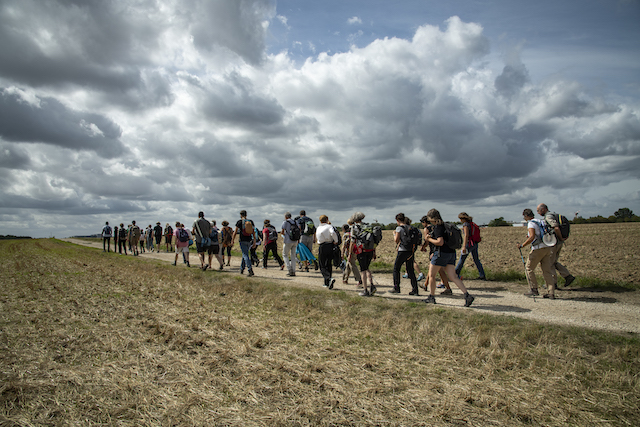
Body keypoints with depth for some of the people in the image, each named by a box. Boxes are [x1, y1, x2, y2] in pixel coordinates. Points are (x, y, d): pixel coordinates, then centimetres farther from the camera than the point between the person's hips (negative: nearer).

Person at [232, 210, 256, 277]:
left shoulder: (239, 222, -5)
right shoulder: (251, 222, 7)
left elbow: (235, 232, -4)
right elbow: (253, 232, 5)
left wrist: (232, 240, 4)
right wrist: (254, 242, 8)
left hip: (243, 241, -5)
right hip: (249, 241, 5)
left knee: (245, 255, -8)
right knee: (244, 254, 21)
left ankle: (250, 270, -22)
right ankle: (242, 269, 31)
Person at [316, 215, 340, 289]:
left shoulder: (318, 229, 8)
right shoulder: (329, 226, -2)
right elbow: (332, 233, -24)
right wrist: (336, 241, -11)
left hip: (322, 248, 0)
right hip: (330, 246, 0)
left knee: (322, 267, 4)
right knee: (328, 265, 13)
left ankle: (329, 278, -21)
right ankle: (327, 283, 16)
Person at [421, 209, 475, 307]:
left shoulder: (437, 227, -13)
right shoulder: (445, 225, 14)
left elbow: (440, 242, -24)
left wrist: (430, 239, -9)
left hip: (441, 253, -8)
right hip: (451, 253, 8)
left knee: (431, 275, 7)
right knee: (453, 277, 4)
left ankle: (431, 297, 15)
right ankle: (467, 295, -9)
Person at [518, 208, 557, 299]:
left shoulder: (531, 223, -8)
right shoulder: (540, 222, 18)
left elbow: (532, 237, -20)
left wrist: (522, 245, -13)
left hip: (538, 248, -8)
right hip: (548, 248, 8)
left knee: (529, 268, 6)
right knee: (547, 270, 8)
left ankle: (534, 290, 6)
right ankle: (551, 293, 4)